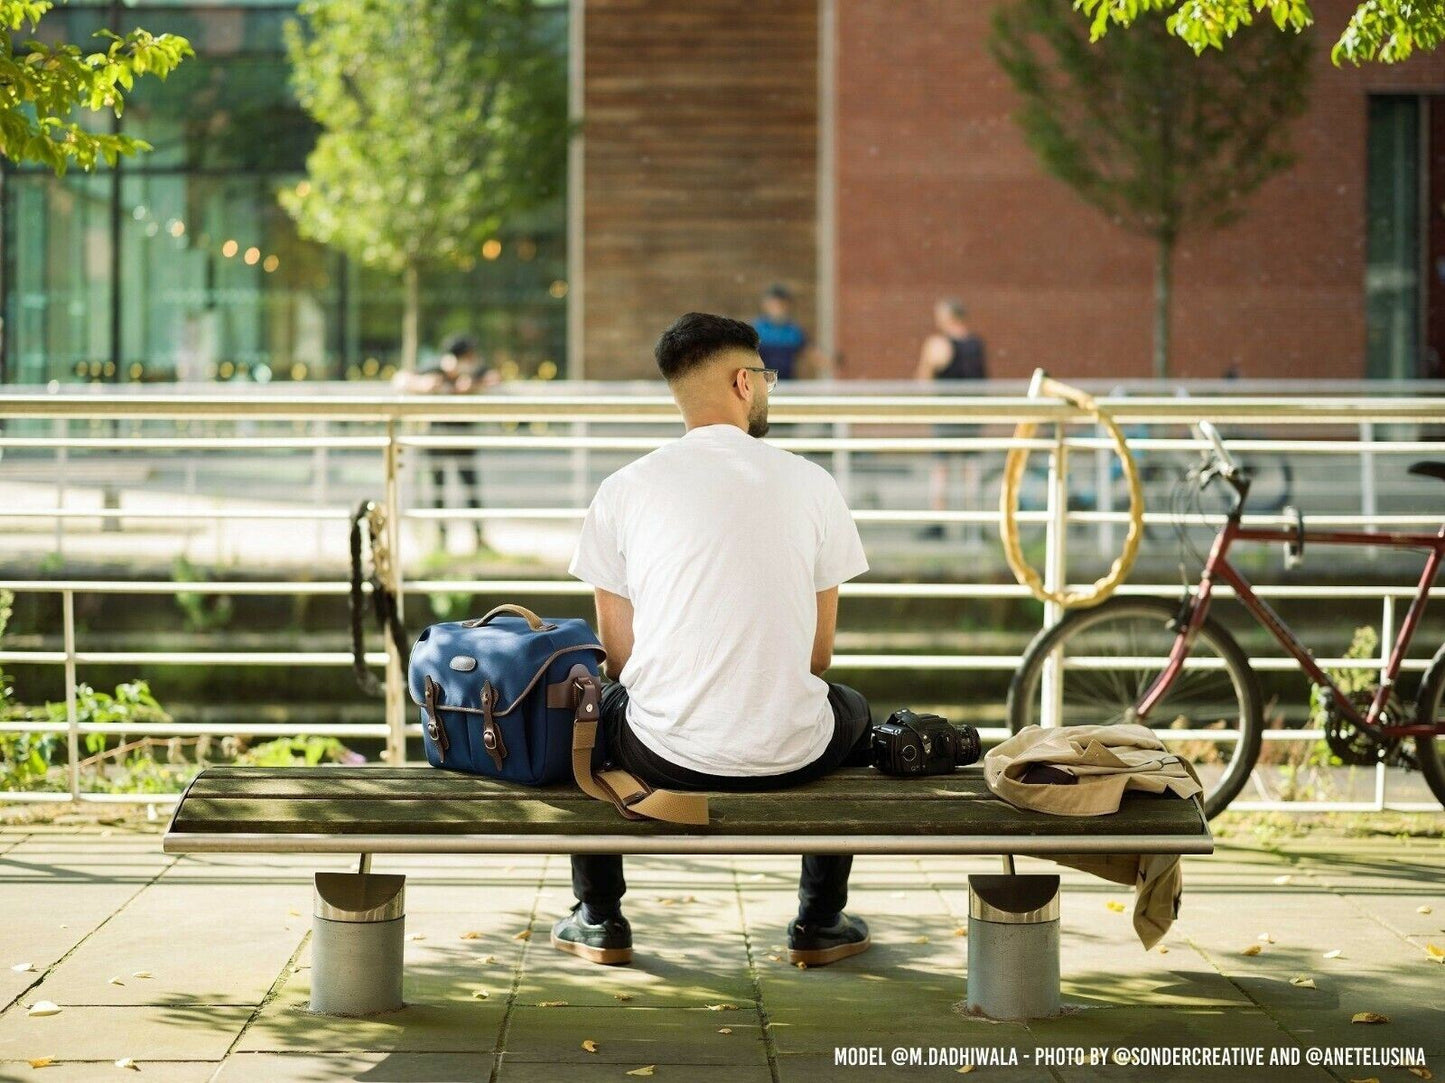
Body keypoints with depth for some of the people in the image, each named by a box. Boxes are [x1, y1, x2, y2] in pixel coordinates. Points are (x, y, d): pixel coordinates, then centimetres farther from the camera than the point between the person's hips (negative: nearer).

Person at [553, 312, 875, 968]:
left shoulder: (623, 490, 0)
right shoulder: (810, 483, 1)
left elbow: (617, 652, 6)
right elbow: (819, 654, 7)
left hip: (663, 754, 0)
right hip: (790, 753, 0)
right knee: (853, 712, 36)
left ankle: (599, 920, 37)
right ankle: (820, 924, 37)